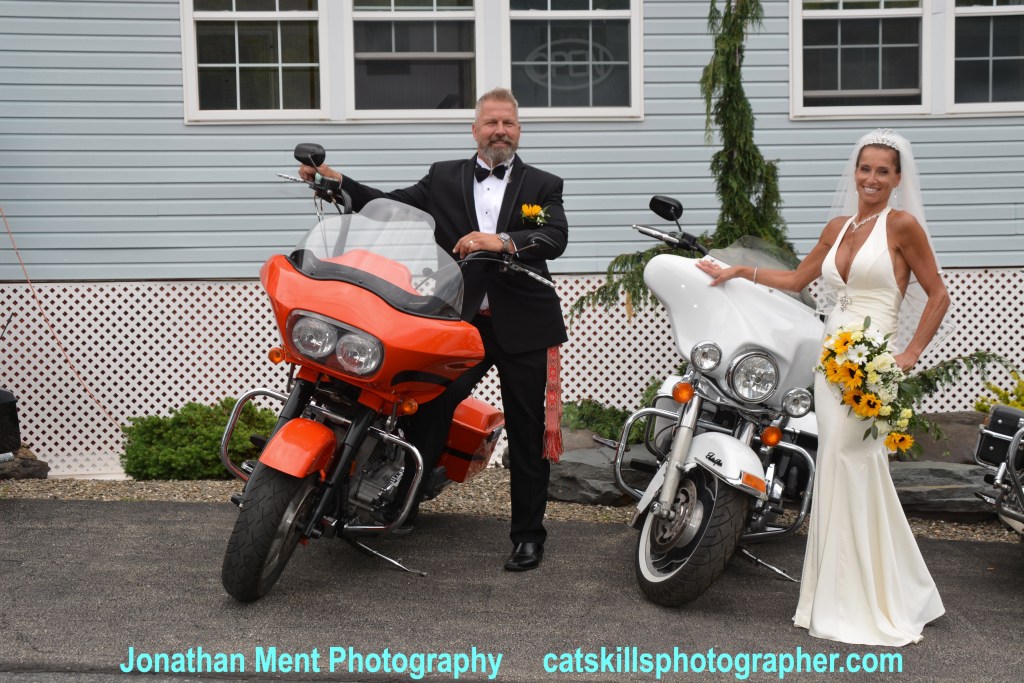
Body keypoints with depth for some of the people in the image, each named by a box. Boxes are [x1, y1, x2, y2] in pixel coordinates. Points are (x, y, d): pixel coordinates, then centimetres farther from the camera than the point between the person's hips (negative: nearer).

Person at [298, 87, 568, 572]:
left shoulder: (543, 186, 6)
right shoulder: (444, 178, 12)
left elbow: (555, 238, -11)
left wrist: (503, 240, -28)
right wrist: (337, 181, -8)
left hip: (522, 326, -1)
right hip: (461, 320, 1)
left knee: (528, 436, 5)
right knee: (429, 407, -17)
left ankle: (528, 533, 17)